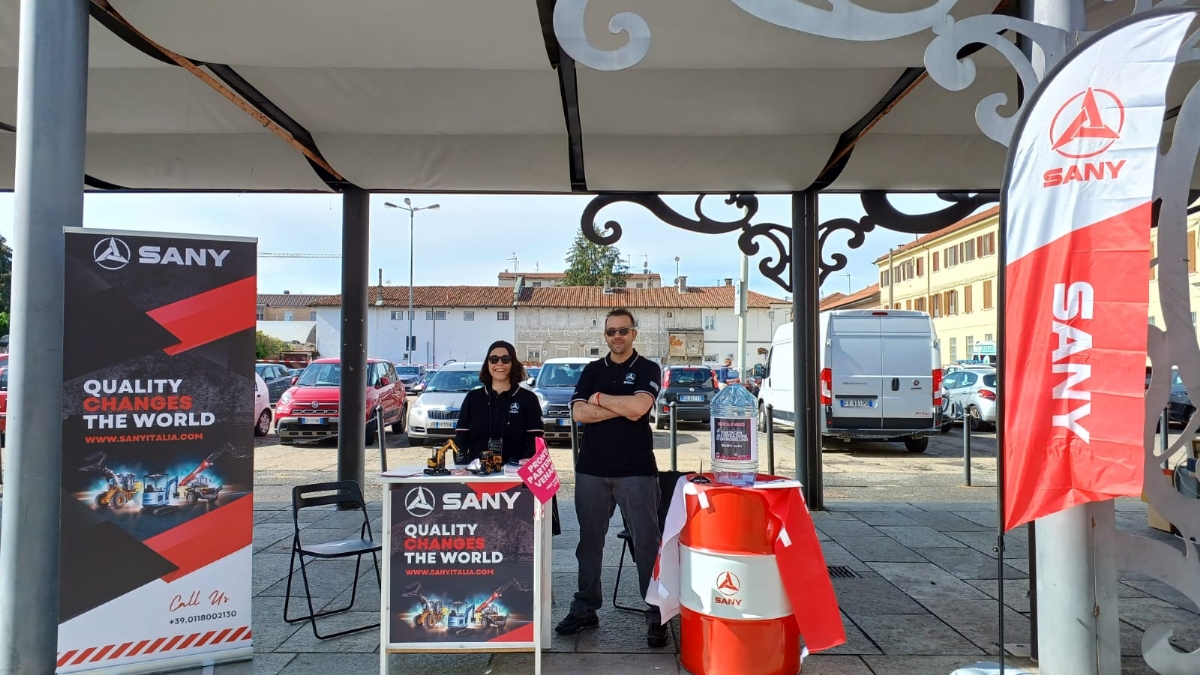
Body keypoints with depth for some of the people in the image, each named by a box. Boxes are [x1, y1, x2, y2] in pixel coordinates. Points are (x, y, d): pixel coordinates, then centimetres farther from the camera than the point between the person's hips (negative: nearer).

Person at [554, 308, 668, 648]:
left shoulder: (648, 369, 1)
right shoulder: (591, 370, 11)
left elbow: (639, 406, -17)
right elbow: (579, 412, -4)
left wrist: (600, 398, -6)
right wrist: (622, 409, -11)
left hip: (636, 471, -3)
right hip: (591, 469, 4)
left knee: (647, 542, -2)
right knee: (590, 540, 12)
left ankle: (657, 614, 7)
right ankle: (585, 608, 25)